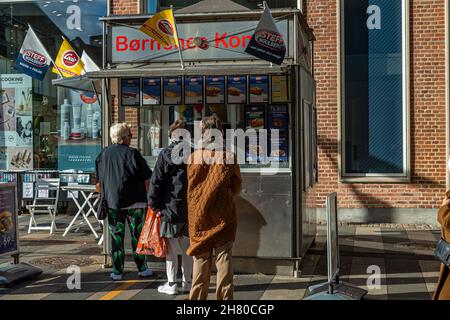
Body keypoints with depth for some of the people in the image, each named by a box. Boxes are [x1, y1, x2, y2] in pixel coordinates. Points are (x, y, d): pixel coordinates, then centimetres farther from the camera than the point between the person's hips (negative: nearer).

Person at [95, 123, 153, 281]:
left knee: (116, 236, 8)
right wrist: (146, 195, 6)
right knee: (137, 234, 7)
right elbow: (147, 178, -9)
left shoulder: (103, 155, 4)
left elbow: (100, 179, 12)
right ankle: (142, 268, 14)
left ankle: (117, 271, 8)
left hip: (111, 202, 4)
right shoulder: (132, 153, -10)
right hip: (134, 202, -3)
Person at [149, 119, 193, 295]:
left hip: (170, 206, -3)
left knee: (171, 247, 4)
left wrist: (154, 203, 1)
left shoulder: (165, 154, -7)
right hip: (190, 208, 3)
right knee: (188, 247, 12)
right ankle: (187, 282, 19)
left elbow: (156, 180, -8)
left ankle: (171, 284, 9)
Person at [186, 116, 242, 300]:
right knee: (224, 257, 5)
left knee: (201, 259, 8)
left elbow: (188, 188, 5)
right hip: (224, 216, -1)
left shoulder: (193, 158, -5)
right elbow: (236, 187, 2)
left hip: (199, 216, 1)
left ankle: (198, 297, 14)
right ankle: (225, 296, 7)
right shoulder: (229, 157, -7)